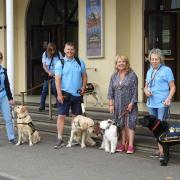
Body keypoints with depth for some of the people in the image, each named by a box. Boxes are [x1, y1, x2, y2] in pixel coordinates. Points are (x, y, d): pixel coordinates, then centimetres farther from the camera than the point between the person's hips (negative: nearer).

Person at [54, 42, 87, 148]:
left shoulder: (80, 62, 7)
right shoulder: (60, 63, -3)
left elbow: (84, 76, 13)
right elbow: (57, 79, -9)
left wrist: (83, 87, -4)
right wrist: (59, 93, -17)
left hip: (77, 94, 3)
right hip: (65, 94, -3)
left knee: (77, 116, 11)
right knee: (61, 116, -5)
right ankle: (60, 139, -1)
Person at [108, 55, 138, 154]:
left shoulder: (132, 75, -5)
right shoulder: (114, 76, 8)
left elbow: (135, 91, -7)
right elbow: (111, 90, 8)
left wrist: (131, 103, -12)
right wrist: (111, 104, 1)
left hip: (129, 104, -4)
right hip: (118, 105, 4)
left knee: (129, 124, -5)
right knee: (121, 124, 9)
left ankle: (130, 145, -3)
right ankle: (122, 144, 16)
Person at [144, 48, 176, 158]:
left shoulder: (166, 70, -4)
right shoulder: (149, 71, 15)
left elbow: (173, 87, -5)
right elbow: (146, 86, 22)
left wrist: (169, 98, -19)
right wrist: (146, 91, -1)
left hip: (162, 104, -7)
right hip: (151, 103, 7)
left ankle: (165, 151, -2)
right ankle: (160, 150, 20)